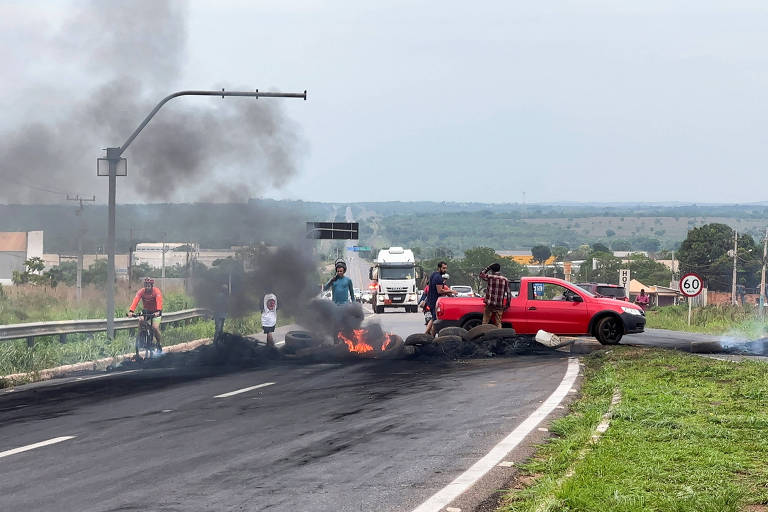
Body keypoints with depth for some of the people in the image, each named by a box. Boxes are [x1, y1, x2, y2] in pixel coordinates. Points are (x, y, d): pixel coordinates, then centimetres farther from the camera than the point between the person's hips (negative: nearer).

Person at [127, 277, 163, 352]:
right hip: (145, 311, 3)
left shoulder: (157, 291, -21)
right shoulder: (141, 292, -16)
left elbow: (159, 301, -37)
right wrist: (131, 311, -46)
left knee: (155, 327, -22)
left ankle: (159, 344, 2)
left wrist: (158, 312, -55)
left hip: (155, 312, -3)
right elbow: (135, 301, -29)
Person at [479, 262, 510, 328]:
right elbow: (508, 293, 3)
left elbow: (481, 274, 14)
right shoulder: (505, 280, 2)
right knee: (498, 323, 7)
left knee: (485, 323, 4)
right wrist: (507, 304, 11)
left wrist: (488, 267, 18)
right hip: (499, 306, 2)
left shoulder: (490, 277, -5)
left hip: (489, 304, -2)